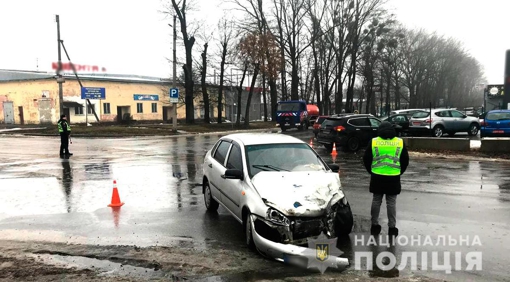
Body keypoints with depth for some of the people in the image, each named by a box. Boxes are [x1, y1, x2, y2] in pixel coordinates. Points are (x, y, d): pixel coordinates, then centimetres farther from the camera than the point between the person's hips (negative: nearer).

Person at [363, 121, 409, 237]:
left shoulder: (374, 142, -1)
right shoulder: (400, 142, 1)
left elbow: (366, 159, 3)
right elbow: (405, 161, 7)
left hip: (377, 177, 0)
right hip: (393, 178, 0)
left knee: (376, 201, 11)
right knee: (391, 202, 7)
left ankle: (375, 225, 19)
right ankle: (392, 228, 12)